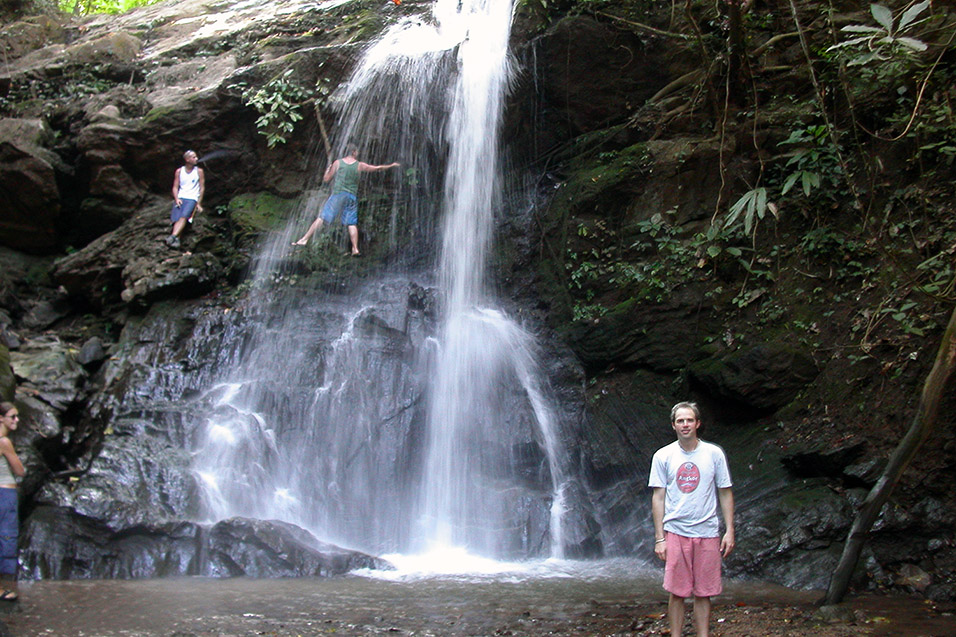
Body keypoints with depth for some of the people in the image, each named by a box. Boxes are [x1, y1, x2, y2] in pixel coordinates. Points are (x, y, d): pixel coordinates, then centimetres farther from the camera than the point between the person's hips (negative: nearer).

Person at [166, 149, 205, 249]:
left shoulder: (199, 171, 8)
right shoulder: (179, 171, 13)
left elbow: (202, 188, 7)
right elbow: (175, 187, 12)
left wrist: (199, 203, -1)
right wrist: (177, 199, -6)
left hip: (192, 199, -2)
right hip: (180, 198, 2)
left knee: (184, 216, -29)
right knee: (176, 218, -23)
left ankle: (173, 236, -46)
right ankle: (176, 240, -38)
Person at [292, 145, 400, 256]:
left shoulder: (337, 163, 3)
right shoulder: (360, 165, 5)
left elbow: (326, 180, 6)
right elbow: (378, 168, 16)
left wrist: (328, 169, 25)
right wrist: (391, 165, 31)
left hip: (337, 194, -1)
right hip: (352, 197, 1)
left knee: (321, 218, -2)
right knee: (352, 224, 6)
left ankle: (305, 239, -5)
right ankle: (355, 248, 0)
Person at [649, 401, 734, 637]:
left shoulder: (714, 453, 3)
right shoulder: (663, 456, 2)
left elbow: (725, 493, 7)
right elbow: (658, 497, 3)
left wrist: (729, 530, 1)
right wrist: (659, 537, -2)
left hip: (707, 532, 1)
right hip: (675, 532, 0)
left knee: (703, 593, 4)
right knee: (677, 593, 0)